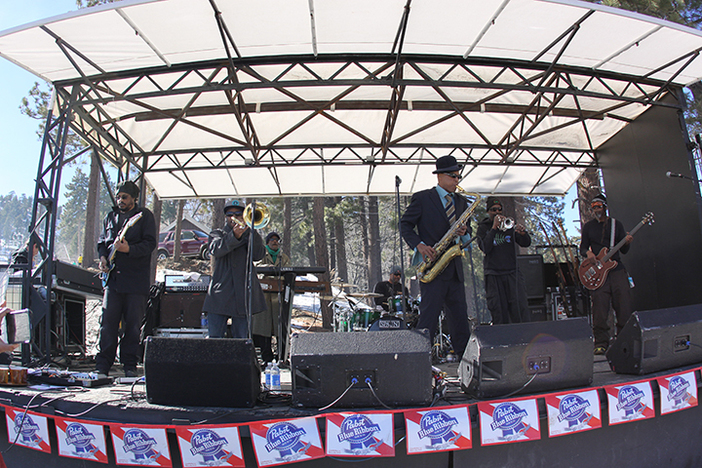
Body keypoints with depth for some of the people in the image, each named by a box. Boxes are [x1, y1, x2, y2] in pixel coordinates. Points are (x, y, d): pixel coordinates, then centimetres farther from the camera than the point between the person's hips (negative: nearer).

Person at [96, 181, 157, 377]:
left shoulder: (145, 216, 1)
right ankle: (102, 365, 9)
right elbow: (102, 241, 25)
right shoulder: (111, 216, 18)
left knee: (132, 324, 1)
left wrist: (129, 249, -23)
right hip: (113, 277, 4)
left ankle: (129, 365, 11)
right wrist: (103, 257, 6)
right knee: (108, 322, 1)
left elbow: (150, 243, -8)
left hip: (136, 280, -4)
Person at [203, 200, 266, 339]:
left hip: (243, 295, 1)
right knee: (214, 336, -5)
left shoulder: (249, 235, 17)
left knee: (241, 338, 3)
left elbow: (257, 256, -2)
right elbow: (215, 250, -8)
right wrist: (234, 236, -24)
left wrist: (252, 232, -13)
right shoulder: (218, 234, 16)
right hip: (220, 294, -1)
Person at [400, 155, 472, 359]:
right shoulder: (422, 198, -1)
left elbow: (467, 231, 20)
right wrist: (419, 244, -16)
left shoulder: (461, 202, 16)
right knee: (429, 314, -6)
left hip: (454, 267, 6)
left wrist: (464, 233, -5)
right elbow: (405, 224, -1)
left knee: (460, 316, 11)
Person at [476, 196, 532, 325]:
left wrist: (523, 233, -16)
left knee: (521, 309, -7)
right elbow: (485, 248, -12)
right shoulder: (483, 227, 6)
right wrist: (494, 227, -15)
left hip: (512, 272, 2)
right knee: (499, 313, -1)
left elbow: (526, 243, 5)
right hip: (493, 275, -2)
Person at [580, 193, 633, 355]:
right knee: (600, 308, -4)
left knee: (624, 306, -2)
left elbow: (624, 250, 9)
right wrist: (588, 252, -10)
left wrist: (627, 242, -13)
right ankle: (601, 343, 2)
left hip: (617, 270, 1)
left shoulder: (616, 224, 10)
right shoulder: (588, 226, 10)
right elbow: (583, 247, 12)